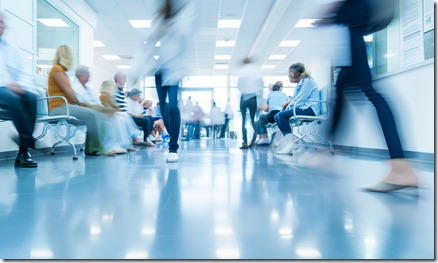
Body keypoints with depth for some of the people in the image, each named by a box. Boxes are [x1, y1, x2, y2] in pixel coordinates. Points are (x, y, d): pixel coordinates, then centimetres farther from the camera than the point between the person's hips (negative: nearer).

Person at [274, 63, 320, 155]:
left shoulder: (307, 81, -9)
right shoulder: (300, 83, 19)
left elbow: (300, 100, -16)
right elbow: (295, 99, 17)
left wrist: (289, 107, -6)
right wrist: (288, 106, 2)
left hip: (309, 109, -9)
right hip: (303, 108, 9)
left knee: (281, 115, -22)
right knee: (277, 116, -4)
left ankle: (290, 143, -19)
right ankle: (287, 139, -12)